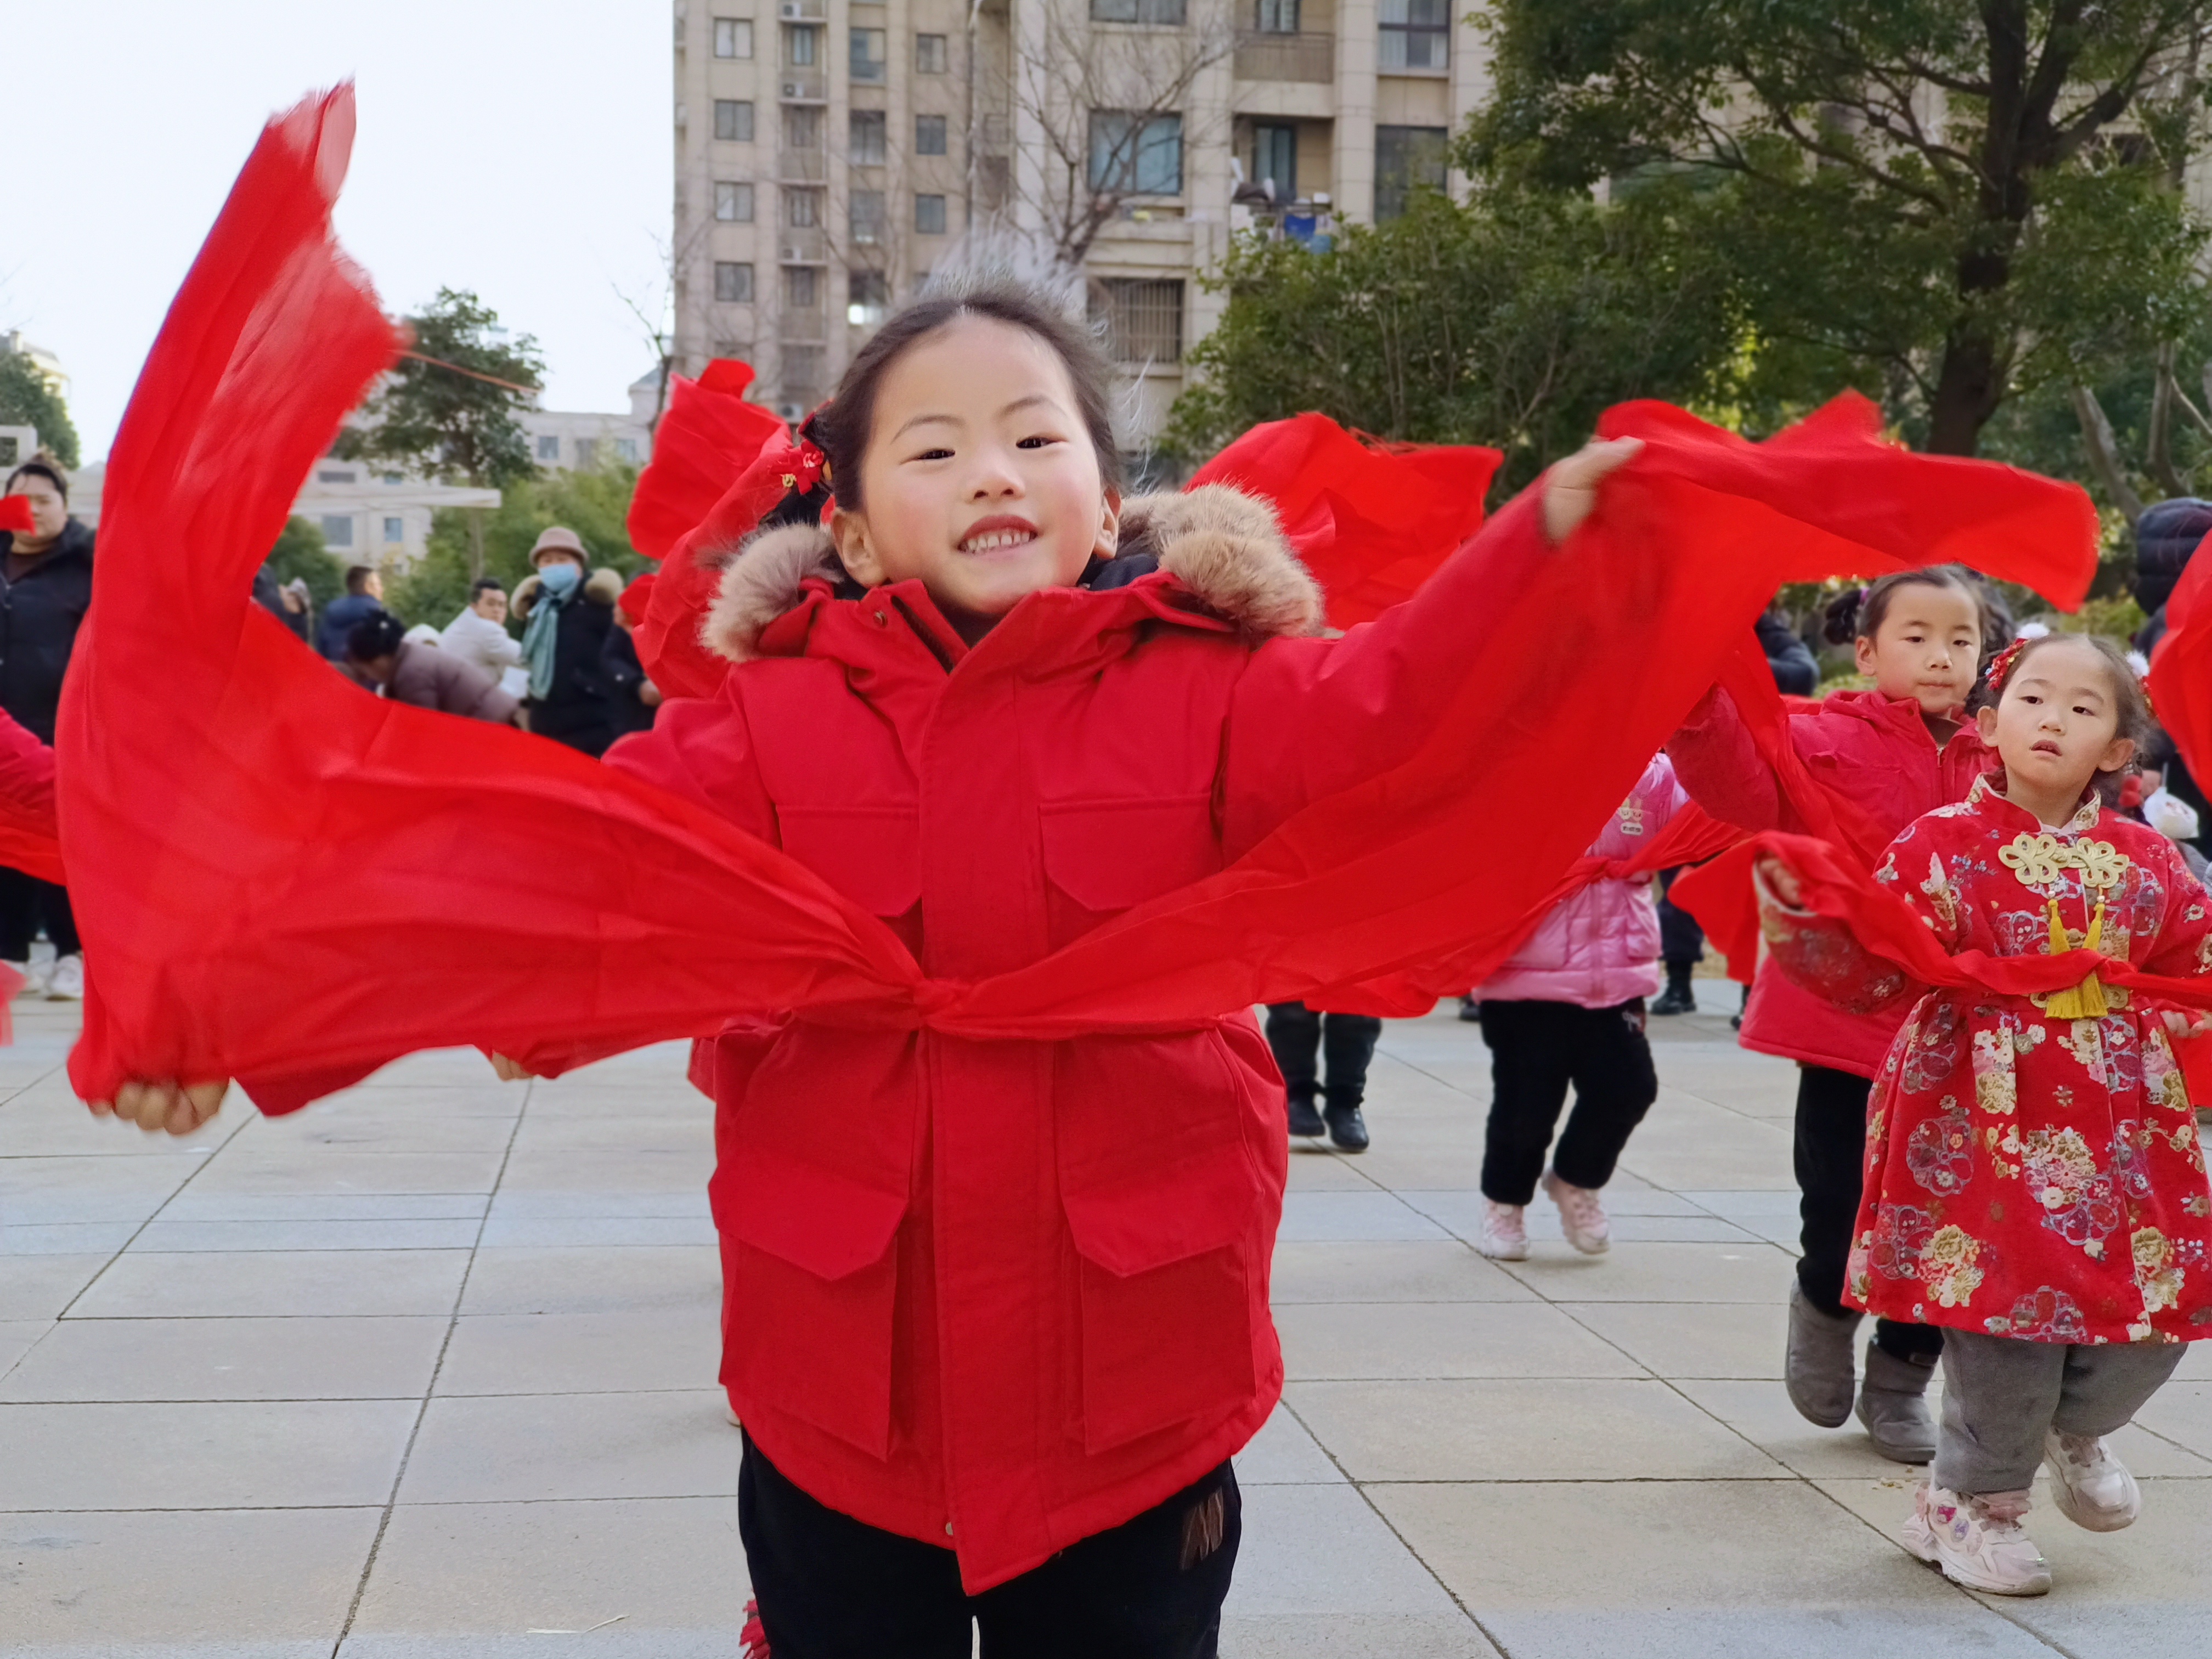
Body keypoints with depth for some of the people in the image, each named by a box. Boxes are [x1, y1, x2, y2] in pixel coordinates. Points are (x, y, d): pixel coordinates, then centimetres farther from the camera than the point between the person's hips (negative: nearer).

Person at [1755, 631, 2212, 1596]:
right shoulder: (1947, 845, -4)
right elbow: (1880, 972, -9)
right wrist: (1804, 926, -25)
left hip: (2121, 1128, 4)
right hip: (1987, 1124, -4)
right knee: (2006, 1315, -3)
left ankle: (2075, 1430, 40)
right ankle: (1970, 1504, 23)